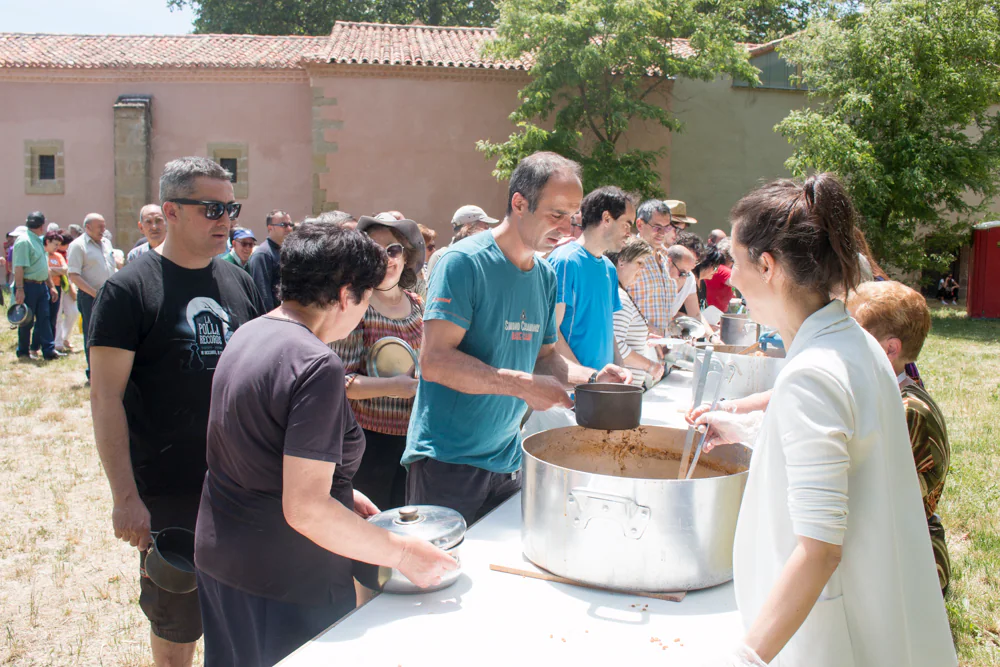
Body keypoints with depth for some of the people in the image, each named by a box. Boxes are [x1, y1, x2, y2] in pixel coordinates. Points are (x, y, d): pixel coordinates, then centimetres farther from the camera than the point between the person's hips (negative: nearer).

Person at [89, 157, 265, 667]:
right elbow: (106, 397, -12)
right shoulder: (128, 290, -9)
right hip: (168, 492, -4)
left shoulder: (240, 283, 6)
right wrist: (125, 496, -16)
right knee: (177, 621, 11)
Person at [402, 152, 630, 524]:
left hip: (506, 461, 7)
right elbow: (434, 360, -22)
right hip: (447, 461, -7)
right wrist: (524, 385, -24)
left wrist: (592, 377, -2)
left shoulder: (546, 276, 9)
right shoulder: (464, 262, -15)